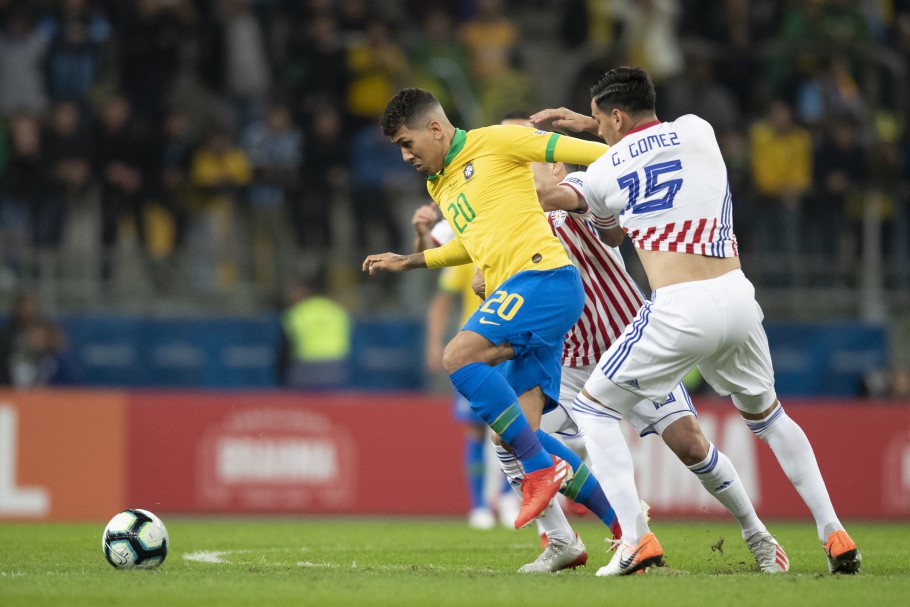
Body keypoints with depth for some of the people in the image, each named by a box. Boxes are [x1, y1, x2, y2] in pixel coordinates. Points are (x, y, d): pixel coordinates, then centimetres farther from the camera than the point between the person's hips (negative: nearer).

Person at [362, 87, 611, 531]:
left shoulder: (495, 142, 0)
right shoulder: (440, 188, 25)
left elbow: (568, 149, -3)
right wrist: (407, 262, 40)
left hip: (542, 275, -9)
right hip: (513, 292, 9)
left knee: (459, 357, -23)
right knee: (519, 430, -1)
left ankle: (541, 469, -18)